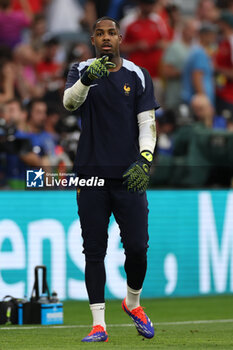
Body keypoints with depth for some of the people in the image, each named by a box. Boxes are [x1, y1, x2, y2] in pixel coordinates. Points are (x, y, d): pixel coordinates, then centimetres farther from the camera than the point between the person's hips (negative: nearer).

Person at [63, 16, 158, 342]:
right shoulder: (81, 72, 5)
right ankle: (99, 324, 3)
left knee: (137, 248, -4)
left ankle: (133, 303, 24)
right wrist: (87, 79, -36)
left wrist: (144, 160, -15)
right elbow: (69, 102, -15)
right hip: (92, 175, 0)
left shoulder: (138, 76, 7)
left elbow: (147, 123, 2)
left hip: (129, 177, 0)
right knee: (94, 251, -1)